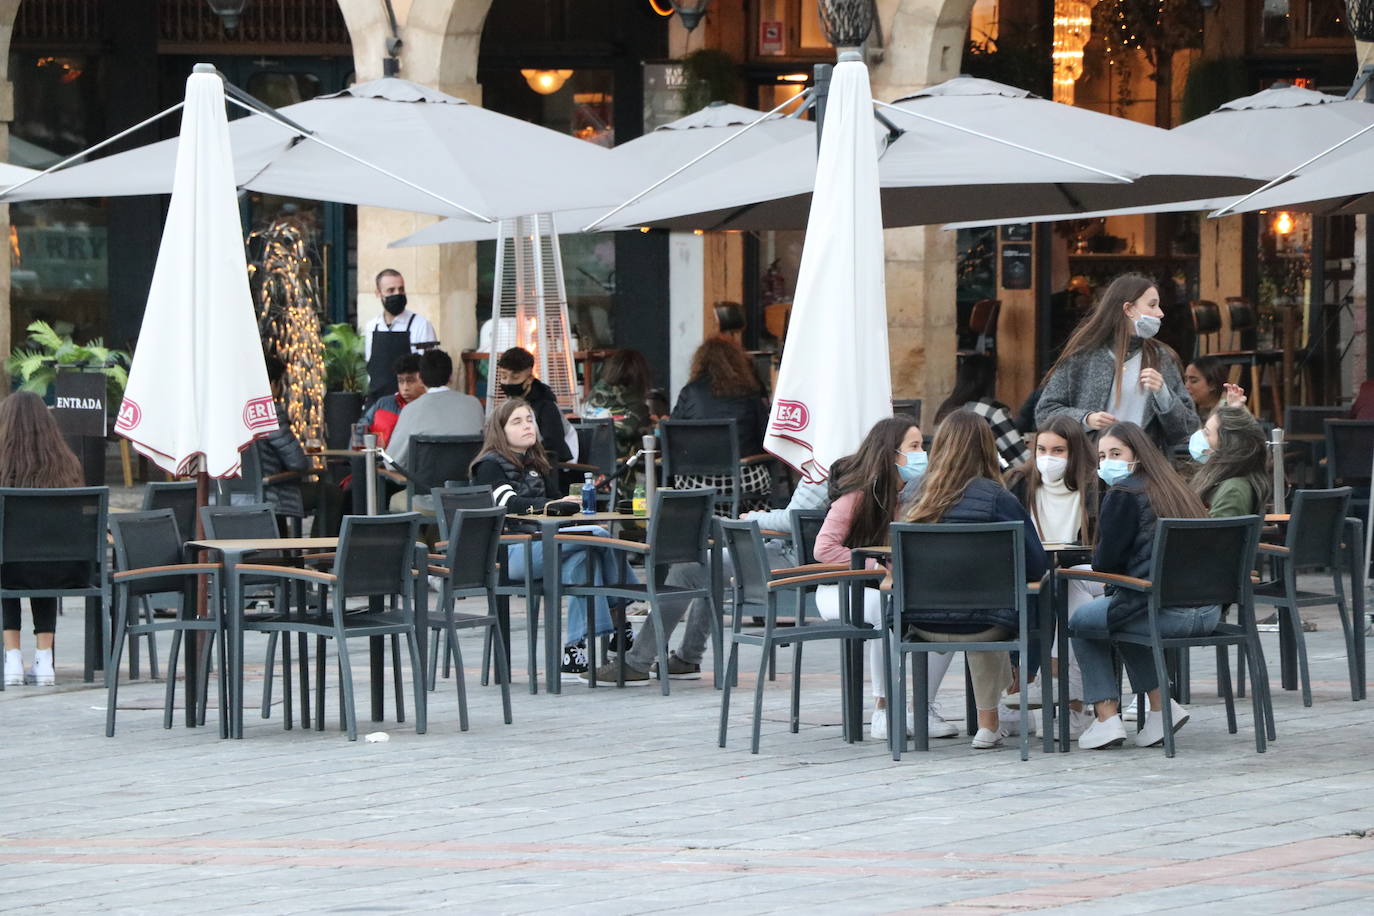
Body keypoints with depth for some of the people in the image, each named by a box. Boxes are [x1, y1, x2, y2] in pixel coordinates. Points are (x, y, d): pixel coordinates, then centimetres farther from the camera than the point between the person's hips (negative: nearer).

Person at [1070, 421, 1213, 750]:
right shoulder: (1173, 487, 18)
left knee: (1079, 622, 19)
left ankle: (1106, 718, 12)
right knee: (1119, 615, 36)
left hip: (1165, 611, -7)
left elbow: (1105, 563, -5)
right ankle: (1160, 704, 26)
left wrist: (1096, 560, 18)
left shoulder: (1123, 495, -5)